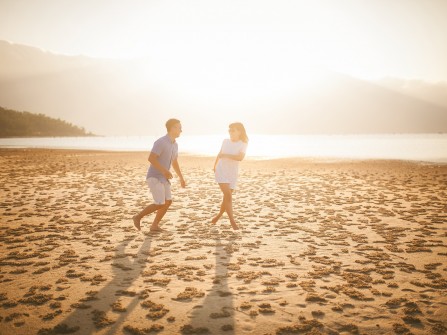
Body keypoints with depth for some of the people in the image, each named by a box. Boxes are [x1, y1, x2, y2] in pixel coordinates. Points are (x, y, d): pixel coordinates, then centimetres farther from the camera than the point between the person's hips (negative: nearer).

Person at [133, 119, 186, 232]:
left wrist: (181, 178, 21)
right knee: (160, 204, -12)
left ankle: (154, 226, 9)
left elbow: (174, 162, 22)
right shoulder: (160, 142, -21)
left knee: (168, 202, 1)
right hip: (154, 177, -9)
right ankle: (138, 217, 5)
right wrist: (164, 170, -30)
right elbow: (150, 159, -27)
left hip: (162, 178, 9)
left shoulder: (174, 144, 10)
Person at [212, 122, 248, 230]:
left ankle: (218, 216, 33)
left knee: (227, 197, 8)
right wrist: (215, 166, 23)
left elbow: (240, 157, -24)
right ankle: (232, 221, -16)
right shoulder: (225, 141, 4)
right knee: (228, 195, -16)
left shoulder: (243, 144, -5)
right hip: (221, 171, 0)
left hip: (232, 174, 0)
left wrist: (225, 155, -27)